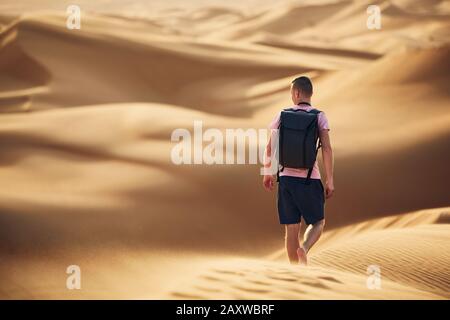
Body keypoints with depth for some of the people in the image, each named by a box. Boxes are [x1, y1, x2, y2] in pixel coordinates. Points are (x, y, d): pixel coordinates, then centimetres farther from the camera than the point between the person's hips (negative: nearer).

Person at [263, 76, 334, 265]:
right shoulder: (319, 116, -1)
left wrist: (267, 173, 19)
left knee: (291, 228, 7)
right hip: (309, 179, -2)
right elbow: (326, 148, -10)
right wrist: (330, 180, -7)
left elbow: (269, 147, 5)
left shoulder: (283, 115, 5)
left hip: (286, 178, 2)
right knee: (318, 222, 12)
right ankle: (304, 248, -17)